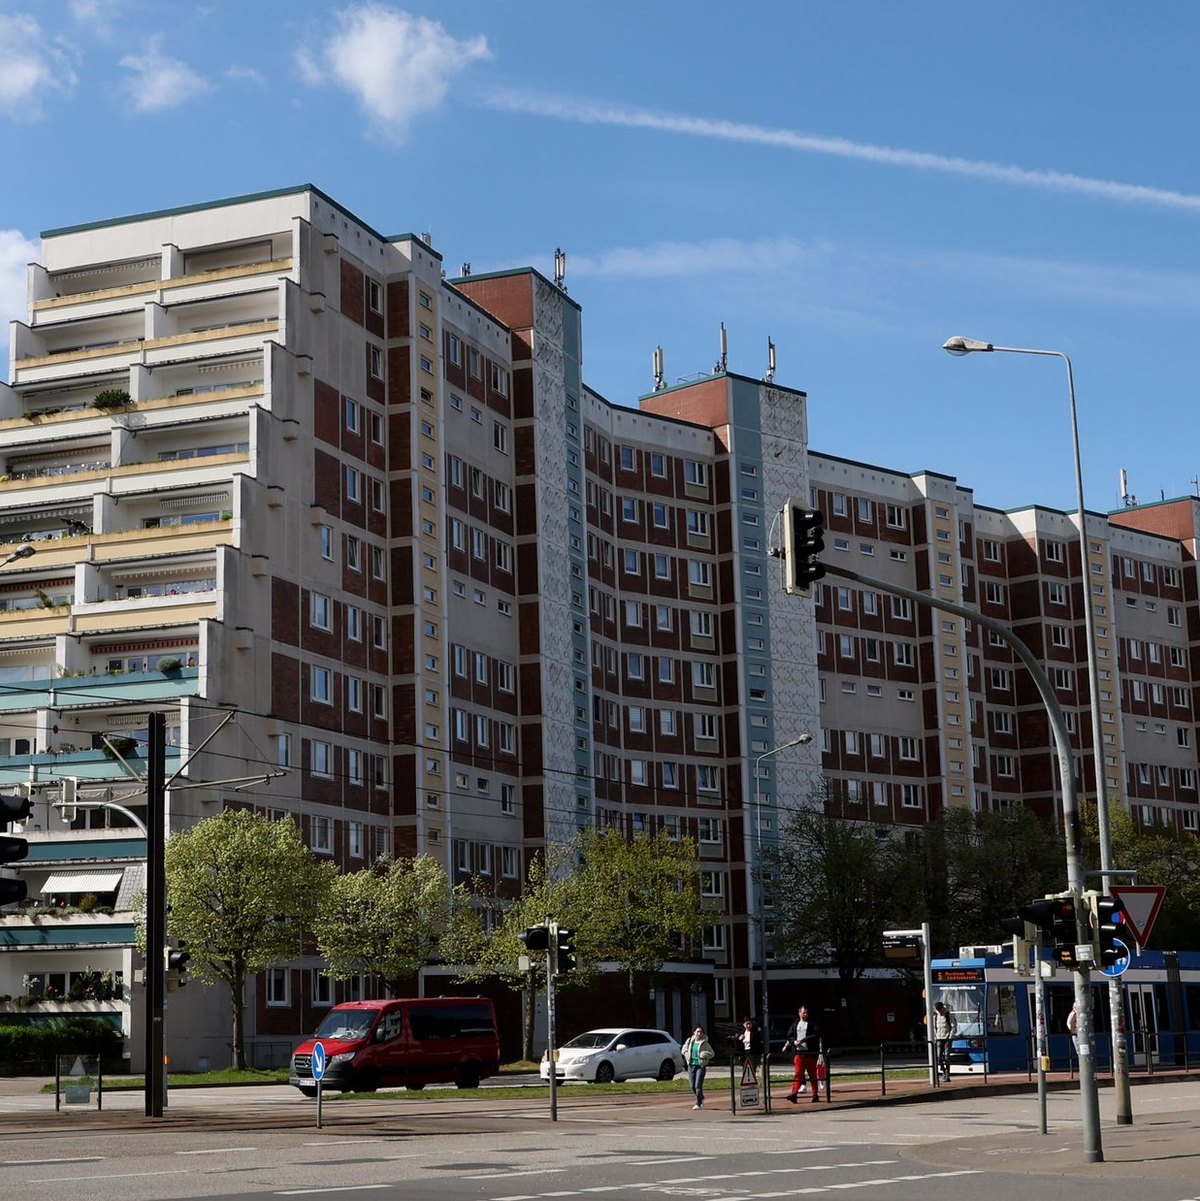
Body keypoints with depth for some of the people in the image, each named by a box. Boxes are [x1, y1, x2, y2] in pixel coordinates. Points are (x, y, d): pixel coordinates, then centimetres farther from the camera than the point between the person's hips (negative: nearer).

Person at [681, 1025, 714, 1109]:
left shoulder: (704, 1043, -4)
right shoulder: (690, 1041, 6)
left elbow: (712, 1053, 2)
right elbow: (684, 1048, 23)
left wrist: (705, 1054, -17)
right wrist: (685, 1052, 1)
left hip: (700, 1066, -4)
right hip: (691, 1065, 4)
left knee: (698, 1086, -11)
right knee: (692, 1086, 7)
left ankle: (699, 1103, -1)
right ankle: (701, 1098, 32)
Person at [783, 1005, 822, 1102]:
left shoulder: (812, 1024, 1)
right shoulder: (795, 1024, 13)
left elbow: (816, 1035, -11)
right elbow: (789, 1036, 16)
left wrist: (803, 1040, -16)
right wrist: (794, 1041, -6)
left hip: (810, 1053, -2)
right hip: (798, 1053, 2)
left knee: (812, 1075, 4)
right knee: (798, 1074, -7)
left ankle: (815, 1094, 11)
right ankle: (794, 1093, -15)